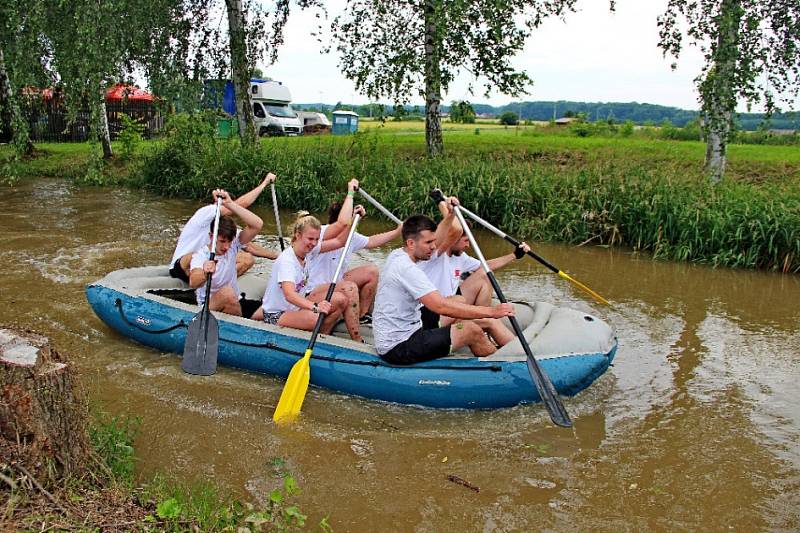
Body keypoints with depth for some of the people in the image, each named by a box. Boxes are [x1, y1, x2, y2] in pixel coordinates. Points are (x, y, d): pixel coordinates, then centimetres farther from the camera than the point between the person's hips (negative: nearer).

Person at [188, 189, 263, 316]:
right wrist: (204, 275, -59)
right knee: (227, 292, -31)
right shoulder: (200, 256, -15)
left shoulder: (233, 246, -5)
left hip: (233, 305, 4)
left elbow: (257, 225, -20)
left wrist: (230, 204, -28)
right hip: (208, 307, -4)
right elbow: (193, 283, -35)